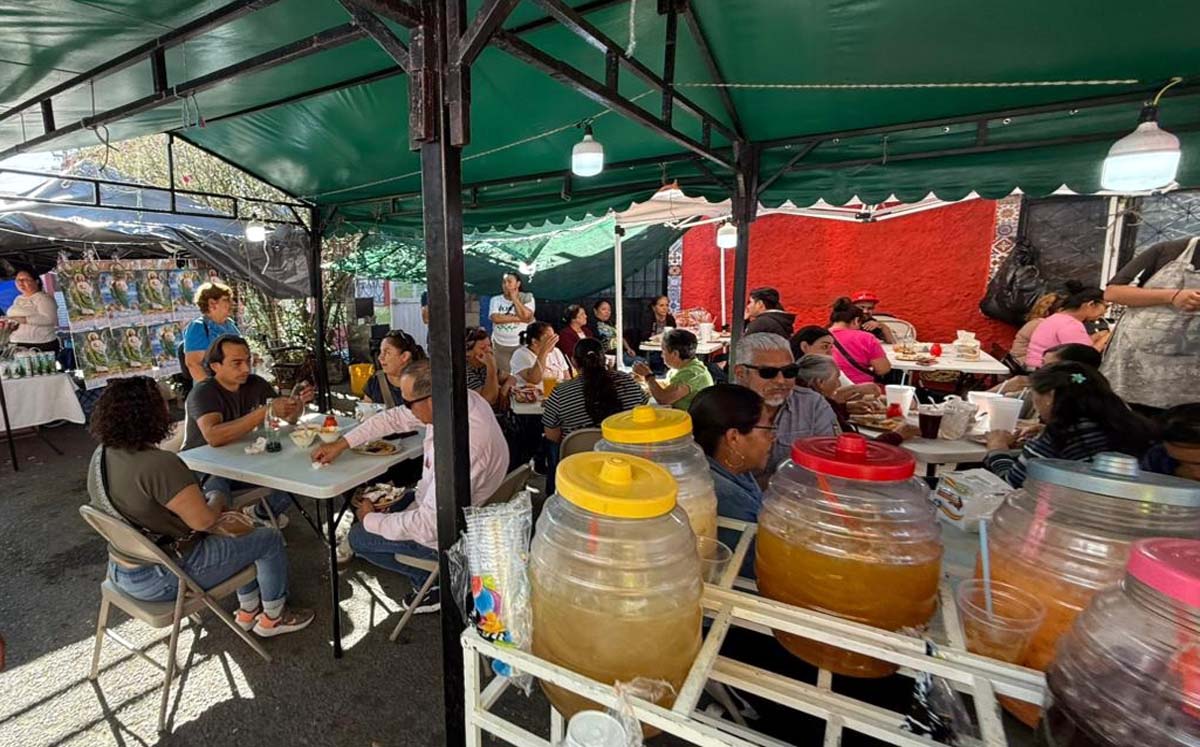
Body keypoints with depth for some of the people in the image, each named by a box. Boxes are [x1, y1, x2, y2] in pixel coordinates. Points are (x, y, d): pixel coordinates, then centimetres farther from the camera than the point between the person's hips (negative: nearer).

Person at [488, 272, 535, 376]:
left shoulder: (528, 298, -1)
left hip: (521, 345, -1)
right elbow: (496, 318, -14)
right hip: (500, 345, 2)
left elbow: (525, 316, -18)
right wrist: (517, 318, -16)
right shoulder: (496, 299, 2)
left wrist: (514, 297, -11)